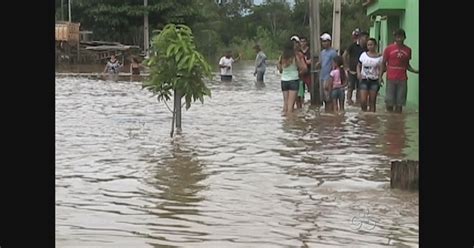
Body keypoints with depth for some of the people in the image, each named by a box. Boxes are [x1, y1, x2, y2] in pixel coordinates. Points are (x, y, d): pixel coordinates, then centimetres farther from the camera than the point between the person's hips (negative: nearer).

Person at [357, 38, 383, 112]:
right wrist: (358, 73, -3)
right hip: (364, 80, 1)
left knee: (372, 102, 2)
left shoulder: (379, 57, -1)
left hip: (374, 81, -1)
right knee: (363, 101, -9)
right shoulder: (364, 54, 6)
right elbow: (358, 65, 15)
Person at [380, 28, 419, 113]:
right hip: (391, 79, -2)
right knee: (389, 102, 0)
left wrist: (415, 71, -2)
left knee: (400, 103, 2)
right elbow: (383, 63, 4)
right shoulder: (389, 49, 1)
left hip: (402, 79, 2)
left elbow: (407, 65, 16)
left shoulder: (408, 50, 9)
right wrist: (380, 76, -7)